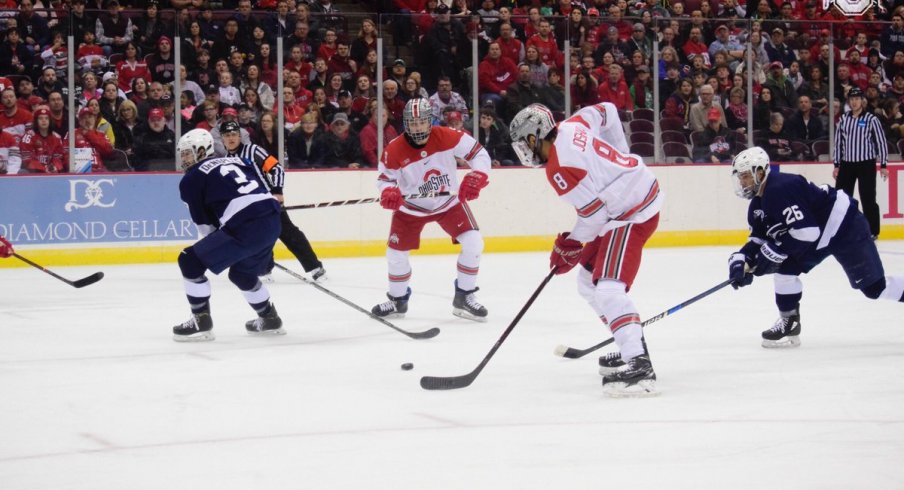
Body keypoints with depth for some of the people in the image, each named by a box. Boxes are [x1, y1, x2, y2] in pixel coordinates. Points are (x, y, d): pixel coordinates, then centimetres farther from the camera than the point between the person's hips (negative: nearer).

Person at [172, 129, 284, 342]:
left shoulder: (191, 178, 9)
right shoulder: (234, 161, 28)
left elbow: (205, 226, 10)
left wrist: (218, 248, 24)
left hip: (245, 228, -8)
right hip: (272, 221, 8)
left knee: (191, 262, 4)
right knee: (241, 273, 32)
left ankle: (201, 322, 5)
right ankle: (269, 319, 40)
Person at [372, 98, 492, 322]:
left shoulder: (447, 137, -22)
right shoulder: (394, 151, -22)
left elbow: (479, 153, -17)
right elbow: (384, 178, -9)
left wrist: (476, 177, -34)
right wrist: (389, 192, -32)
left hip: (449, 202, 0)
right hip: (411, 207, 0)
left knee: (473, 243, -14)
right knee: (396, 252, -3)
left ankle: (464, 297, 2)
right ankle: (397, 301, 23)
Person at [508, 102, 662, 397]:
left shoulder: (558, 168, -22)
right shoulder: (571, 126, 2)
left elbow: (595, 211, -20)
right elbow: (607, 111, 18)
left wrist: (570, 245, -4)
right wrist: (619, 156, 25)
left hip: (633, 214, -11)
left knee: (609, 289, -23)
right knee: (589, 281, 19)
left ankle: (639, 367, -32)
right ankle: (631, 346, 25)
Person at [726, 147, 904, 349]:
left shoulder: (781, 188, -27)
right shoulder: (757, 207, 4)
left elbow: (807, 231, -31)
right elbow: (757, 241, 7)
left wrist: (774, 252, -26)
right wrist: (740, 261, -10)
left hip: (845, 226, -10)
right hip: (820, 234, 10)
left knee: (874, 287, -7)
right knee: (785, 269, -2)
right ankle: (789, 325, 6)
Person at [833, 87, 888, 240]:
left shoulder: (871, 119, -6)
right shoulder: (843, 119, 6)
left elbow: (881, 142, -5)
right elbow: (838, 142, 10)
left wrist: (883, 165, -7)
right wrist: (837, 165, 8)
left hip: (866, 164, -4)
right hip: (846, 164, 4)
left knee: (868, 199, -1)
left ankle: (872, 231, 8)